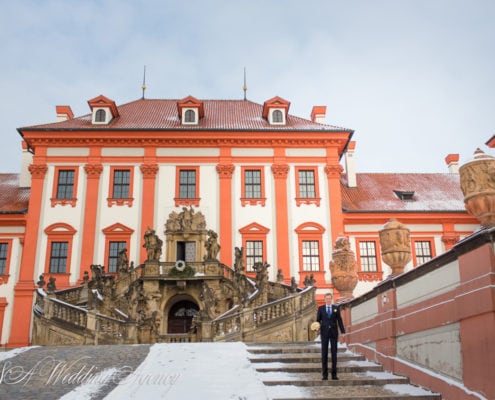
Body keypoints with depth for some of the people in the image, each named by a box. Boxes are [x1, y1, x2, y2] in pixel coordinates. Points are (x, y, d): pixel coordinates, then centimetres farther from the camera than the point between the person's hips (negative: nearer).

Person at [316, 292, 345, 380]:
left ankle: (334, 374, 8)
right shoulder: (321, 308, 5)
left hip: (334, 333, 1)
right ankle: (325, 374, 4)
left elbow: (339, 320, 3)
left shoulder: (336, 308, 6)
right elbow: (318, 320, 3)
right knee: (324, 353, 0)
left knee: (334, 353, 2)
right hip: (324, 332, 0)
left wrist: (343, 331, -4)